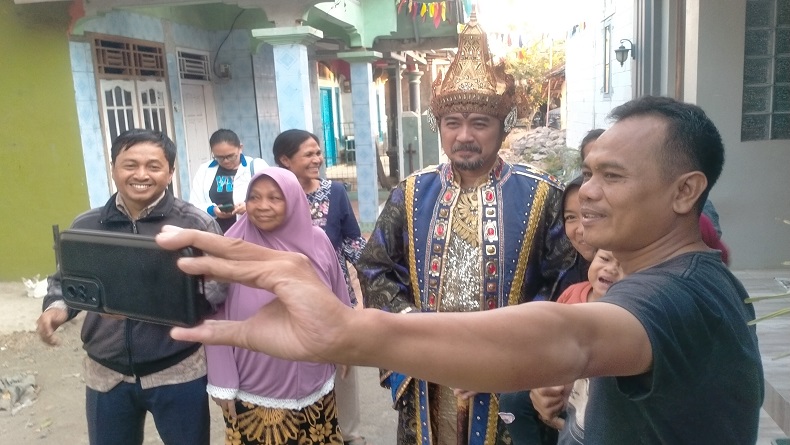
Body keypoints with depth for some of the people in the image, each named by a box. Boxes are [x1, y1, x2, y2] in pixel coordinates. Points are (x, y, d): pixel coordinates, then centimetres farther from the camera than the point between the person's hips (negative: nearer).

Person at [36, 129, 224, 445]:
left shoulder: (195, 223, -8)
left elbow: (220, 280, -9)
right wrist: (56, 308, -7)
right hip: (105, 374, 3)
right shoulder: (85, 225, 2)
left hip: (178, 372, -3)